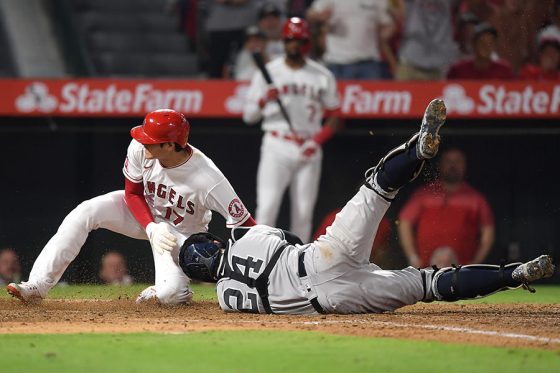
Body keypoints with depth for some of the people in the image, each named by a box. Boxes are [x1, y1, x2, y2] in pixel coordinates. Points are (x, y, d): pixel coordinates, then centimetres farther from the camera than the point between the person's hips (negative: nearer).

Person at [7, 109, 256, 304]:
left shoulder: (208, 179, -38)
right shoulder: (140, 149, -27)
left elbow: (245, 225, -30)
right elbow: (132, 193, -10)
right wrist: (152, 228, -25)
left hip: (183, 234, -3)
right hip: (144, 211, 4)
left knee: (170, 294, -28)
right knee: (85, 213, -21)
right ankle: (39, 284, -20)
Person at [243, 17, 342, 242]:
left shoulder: (322, 76, 8)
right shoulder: (268, 73, 5)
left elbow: (334, 118, 10)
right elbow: (248, 116, 3)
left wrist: (317, 140, -6)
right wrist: (263, 101, -17)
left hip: (308, 151, 2)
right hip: (276, 148, -2)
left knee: (304, 213, 2)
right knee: (267, 209, -14)